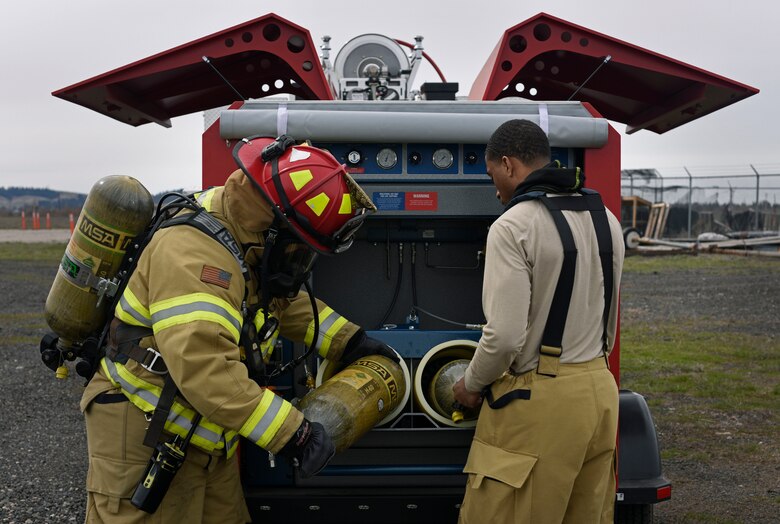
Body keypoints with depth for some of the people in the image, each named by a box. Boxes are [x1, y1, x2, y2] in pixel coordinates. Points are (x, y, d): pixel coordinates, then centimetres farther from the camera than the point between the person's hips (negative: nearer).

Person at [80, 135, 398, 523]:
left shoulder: (249, 249, 4)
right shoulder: (192, 254, -27)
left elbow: (285, 302, 24)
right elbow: (205, 369, -36)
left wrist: (349, 342, 15)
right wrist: (292, 433, -31)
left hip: (210, 443, 9)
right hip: (145, 441, -9)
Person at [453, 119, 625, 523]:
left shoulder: (513, 226, -15)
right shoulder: (605, 218, 10)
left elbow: (505, 336, -20)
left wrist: (471, 384, -3)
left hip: (537, 402, -8)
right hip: (600, 390, 8)